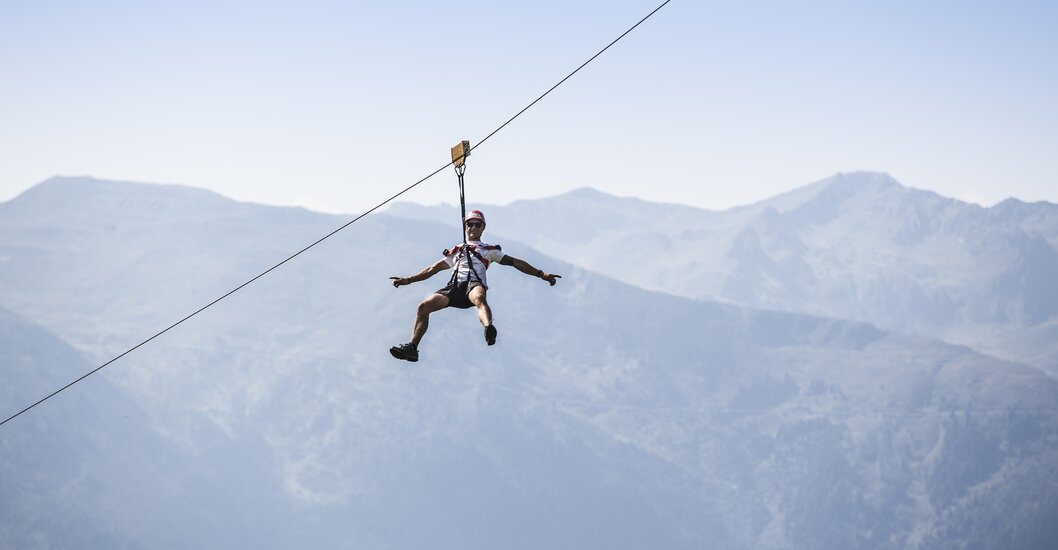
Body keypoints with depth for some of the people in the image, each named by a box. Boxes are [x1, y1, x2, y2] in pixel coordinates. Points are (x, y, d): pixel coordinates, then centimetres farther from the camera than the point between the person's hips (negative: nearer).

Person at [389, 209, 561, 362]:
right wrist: (408, 280, 28)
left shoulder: (490, 250, 28)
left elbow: (514, 262, 20)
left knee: (479, 298, -42)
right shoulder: (455, 251, 36)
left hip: (475, 285, -3)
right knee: (424, 306, -22)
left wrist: (541, 274, 11)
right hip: (454, 287, 4)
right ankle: (412, 347, -29)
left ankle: (489, 329, -72)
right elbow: (434, 268, 36)